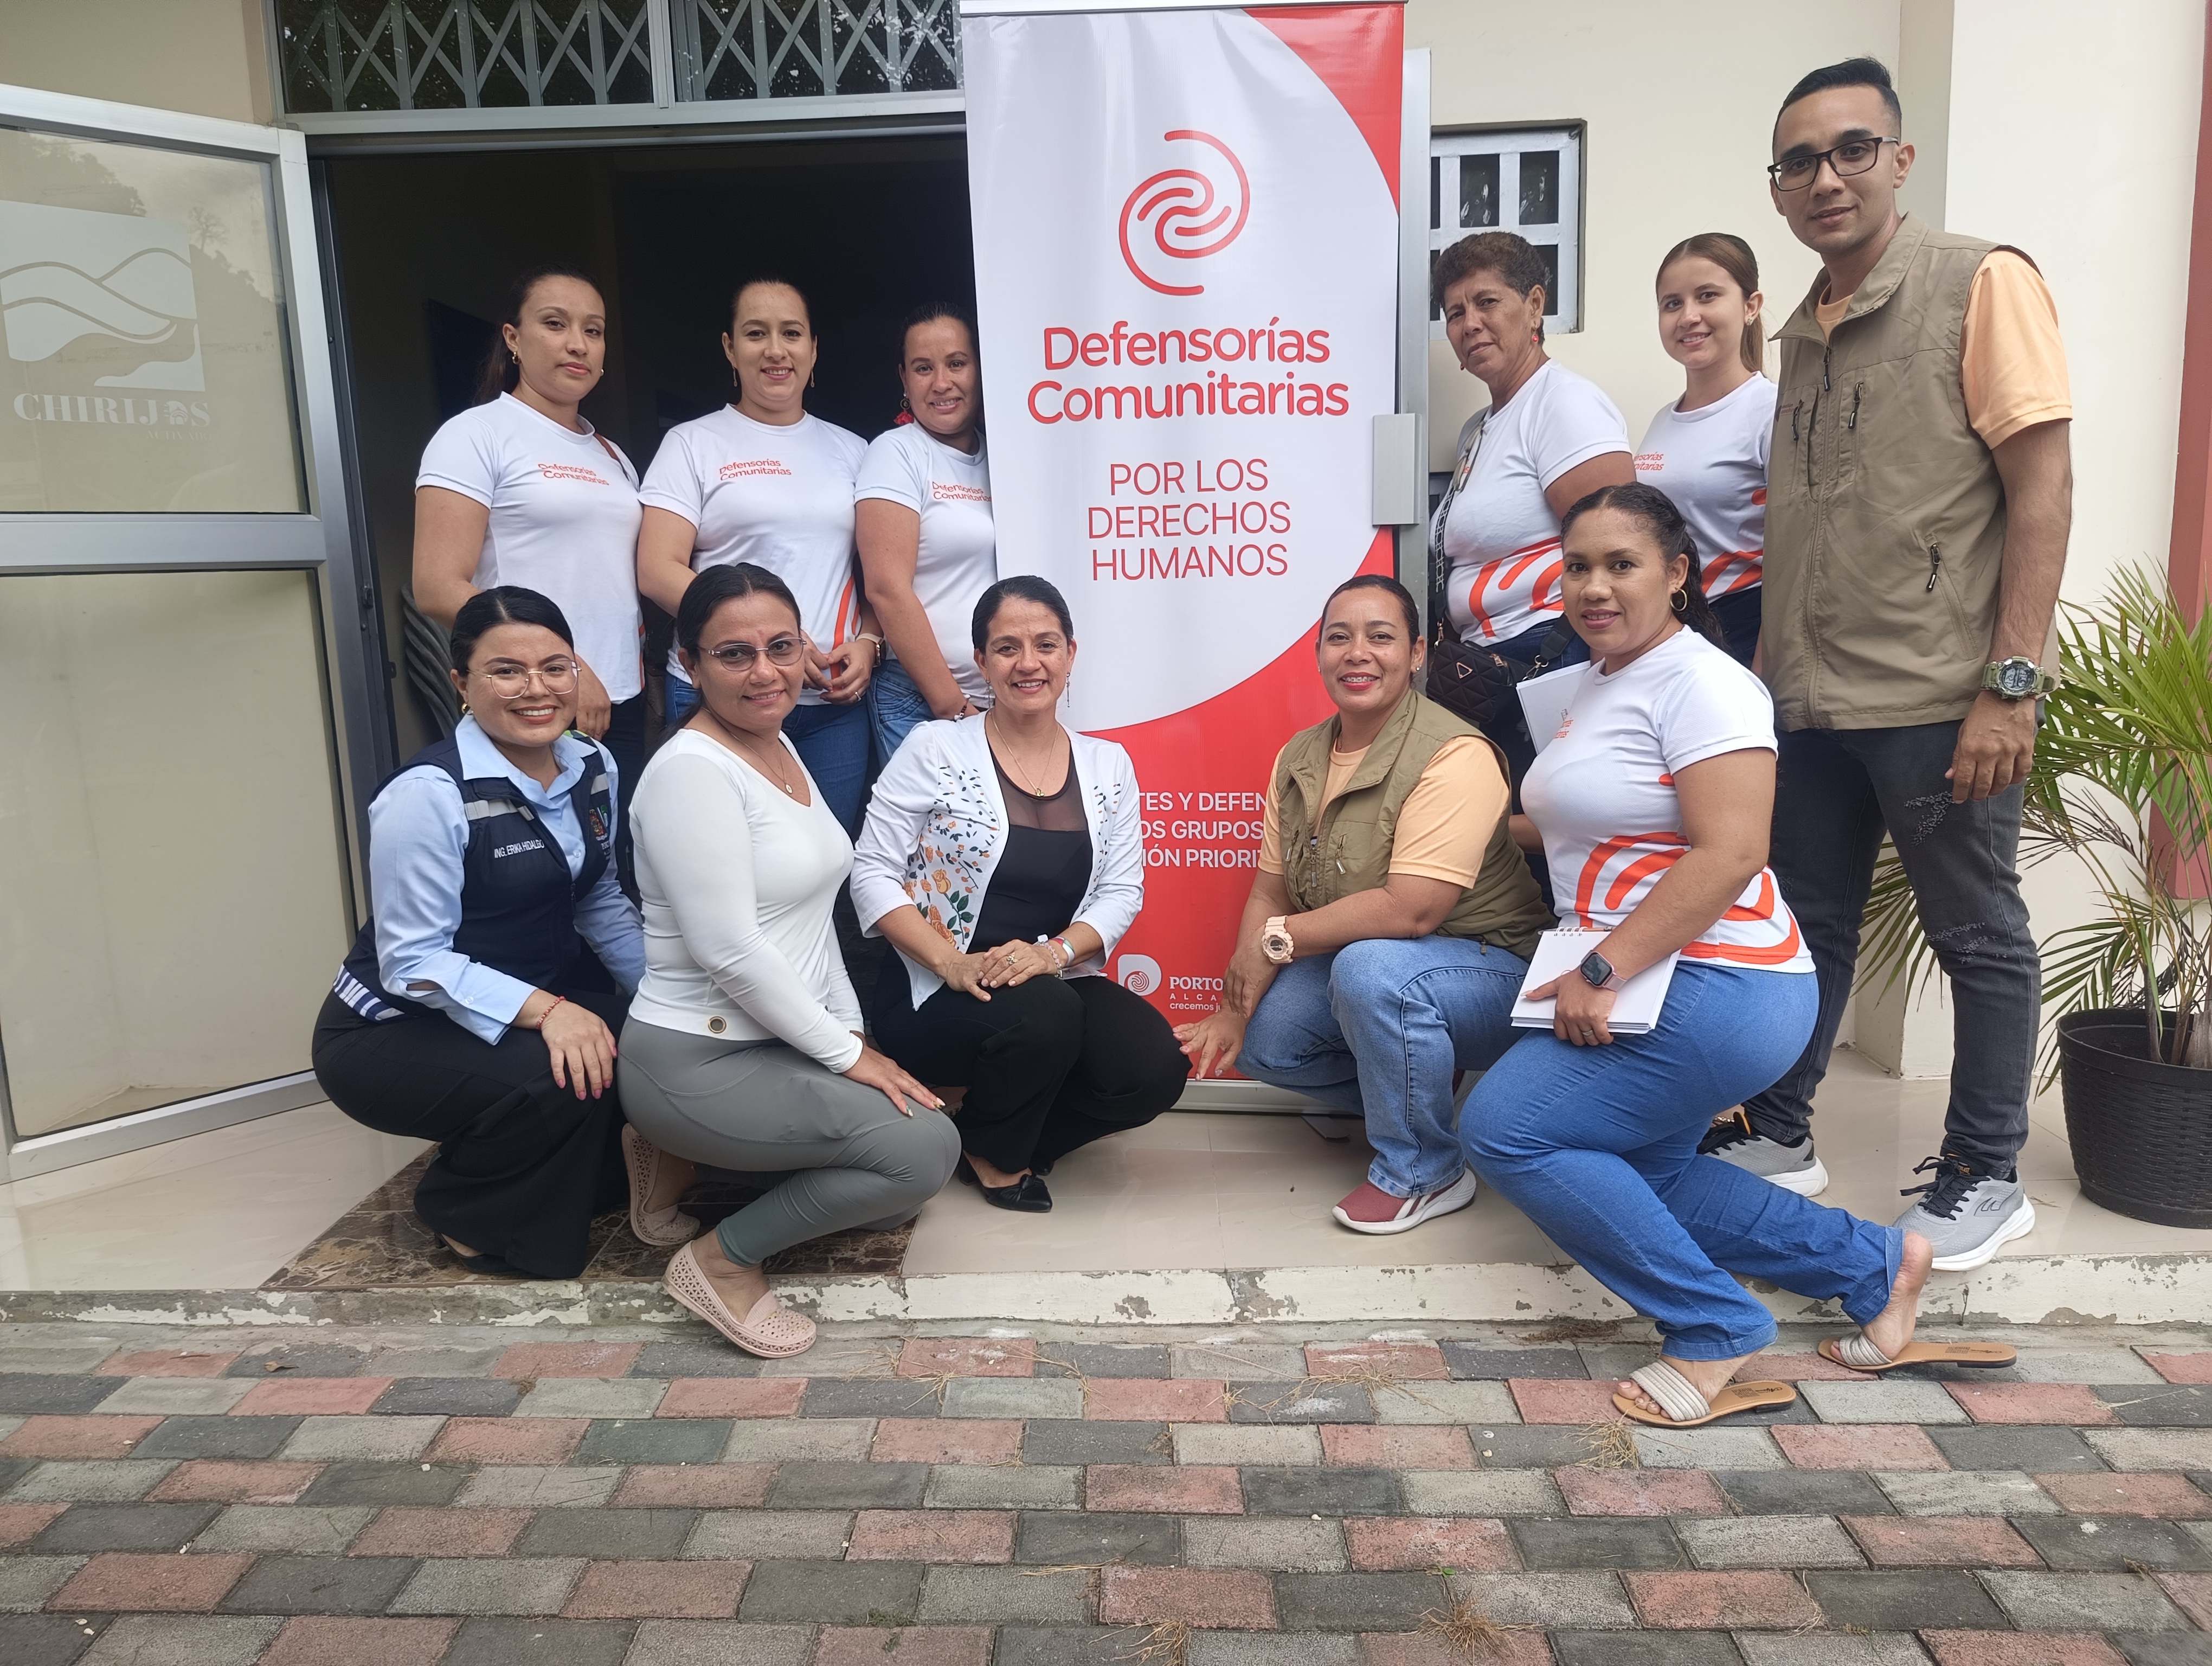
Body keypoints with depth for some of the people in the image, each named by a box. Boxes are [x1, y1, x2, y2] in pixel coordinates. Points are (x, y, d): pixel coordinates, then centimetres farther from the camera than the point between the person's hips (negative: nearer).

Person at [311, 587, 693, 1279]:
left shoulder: (594, 766, -1)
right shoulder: (429, 795, -24)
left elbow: (600, 902, 9)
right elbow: (415, 963, -23)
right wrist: (544, 1010, -35)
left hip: (544, 990, 7)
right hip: (396, 1031, -6)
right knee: (561, 1082, -31)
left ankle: (590, 1168, 14)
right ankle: (465, 1212, 1)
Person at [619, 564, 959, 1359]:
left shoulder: (780, 746, 10)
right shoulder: (692, 770, -19)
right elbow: (731, 951, -23)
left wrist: (854, 1034, 8)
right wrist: (847, 1055, -16)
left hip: (780, 1045, 9)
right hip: (697, 1063, -9)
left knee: (892, 1203, 9)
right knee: (927, 1147, -19)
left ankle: (700, 1161, 17)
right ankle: (723, 1259, -4)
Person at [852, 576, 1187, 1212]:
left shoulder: (1107, 766, 8)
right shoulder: (936, 749, -4)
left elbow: (1122, 891, 3)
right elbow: (872, 874, -6)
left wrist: (1055, 952, -17)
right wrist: (951, 964, -19)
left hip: (1058, 984, 4)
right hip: (934, 994, -4)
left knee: (1155, 1066, -22)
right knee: (1043, 1016, -34)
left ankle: (1015, 1136, 8)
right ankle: (991, 1154, 0)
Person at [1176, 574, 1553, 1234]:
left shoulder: (1453, 757, -24)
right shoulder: (1298, 757, 1)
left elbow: (1410, 912, -32)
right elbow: (1270, 892, 2)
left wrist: (1278, 939, -21)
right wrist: (1237, 1005, -8)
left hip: (1485, 967, -8)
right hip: (1350, 966, 8)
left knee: (1371, 966, -35)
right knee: (1260, 1038, -6)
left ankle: (1423, 1173, -11)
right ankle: (1406, 1098, 19)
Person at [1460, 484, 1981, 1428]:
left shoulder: (1699, 681, -14)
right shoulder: (1599, 681, 15)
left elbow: (1730, 855, -24)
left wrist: (1602, 973, -24)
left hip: (1715, 986, -10)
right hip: (1637, 988, 10)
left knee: (1503, 1129, -15)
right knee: (1639, 1180, 18)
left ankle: (1715, 1329, -3)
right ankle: (1872, 1263, 28)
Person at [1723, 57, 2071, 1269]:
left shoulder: (1981, 284, -4)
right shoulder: (1804, 333, 13)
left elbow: (2042, 486, -10)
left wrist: (2011, 683, -16)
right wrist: (1770, 667, 13)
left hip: (1938, 700, -6)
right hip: (1809, 701, 6)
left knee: (1979, 937, 6)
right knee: (1808, 922, 14)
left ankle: (1985, 1175, 21)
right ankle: (1779, 1131, 28)